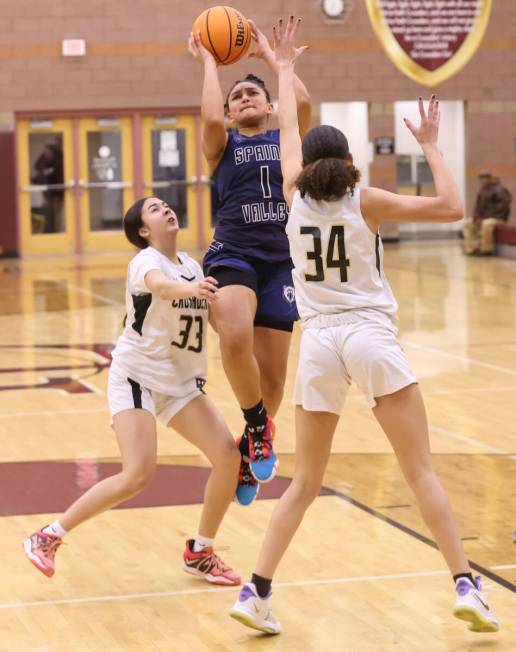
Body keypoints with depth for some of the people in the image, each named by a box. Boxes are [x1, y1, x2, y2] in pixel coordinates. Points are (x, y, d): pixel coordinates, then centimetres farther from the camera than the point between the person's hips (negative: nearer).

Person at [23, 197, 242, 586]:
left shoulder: (191, 265, 7)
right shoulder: (146, 261, -14)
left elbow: (215, 312, 22)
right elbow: (161, 285, -40)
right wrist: (191, 288, -60)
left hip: (181, 382, 7)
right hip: (137, 378, -7)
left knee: (228, 455, -9)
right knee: (137, 477, -20)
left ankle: (200, 553, 9)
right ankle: (48, 538, -2)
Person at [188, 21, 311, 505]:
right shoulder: (222, 146, 10)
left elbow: (304, 102, -6)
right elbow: (210, 118, -14)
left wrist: (268, 54, 5)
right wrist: (208, 62, 0)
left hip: (279, 261, 2)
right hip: (233, 256, -2)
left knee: (272, 374, 2)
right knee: (235, 341, -32)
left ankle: (248, 451, 29)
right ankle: (257, 423, -6)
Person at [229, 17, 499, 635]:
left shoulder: (296, 196, 7)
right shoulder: (366, 202, 0)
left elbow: (288, 132, 24)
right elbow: (450, 207, -1)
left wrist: (284, 66, 36)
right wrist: (430, 145, 8)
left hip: (318, 342, 2)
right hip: (372, 337, -2)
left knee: (304, 482, 10)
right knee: (422, 472, 0)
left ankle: (256, 591, 3)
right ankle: (466, 585, -5)